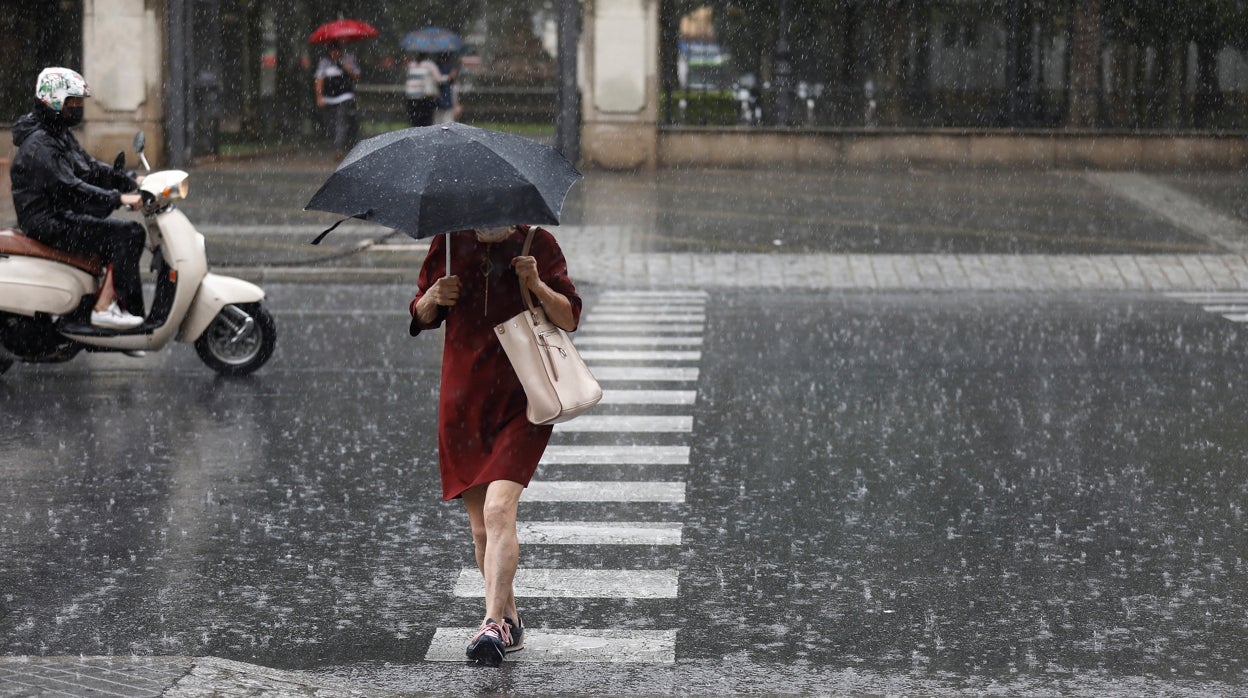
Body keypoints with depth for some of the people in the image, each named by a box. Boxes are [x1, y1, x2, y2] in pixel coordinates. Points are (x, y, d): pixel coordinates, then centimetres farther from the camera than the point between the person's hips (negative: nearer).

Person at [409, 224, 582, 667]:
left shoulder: (538, 244, -1)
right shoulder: (449, 244, 6)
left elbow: (570, 319, 0)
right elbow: (420, 318, 14)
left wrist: (538, 286, -18)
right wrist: (432, 298, -9)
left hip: (520, 402, -4)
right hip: (463, 401, 4)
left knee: (498, 510, -21)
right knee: (481, 528, 7)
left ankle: (493, 625, -25)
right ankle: (510, 620, 24)